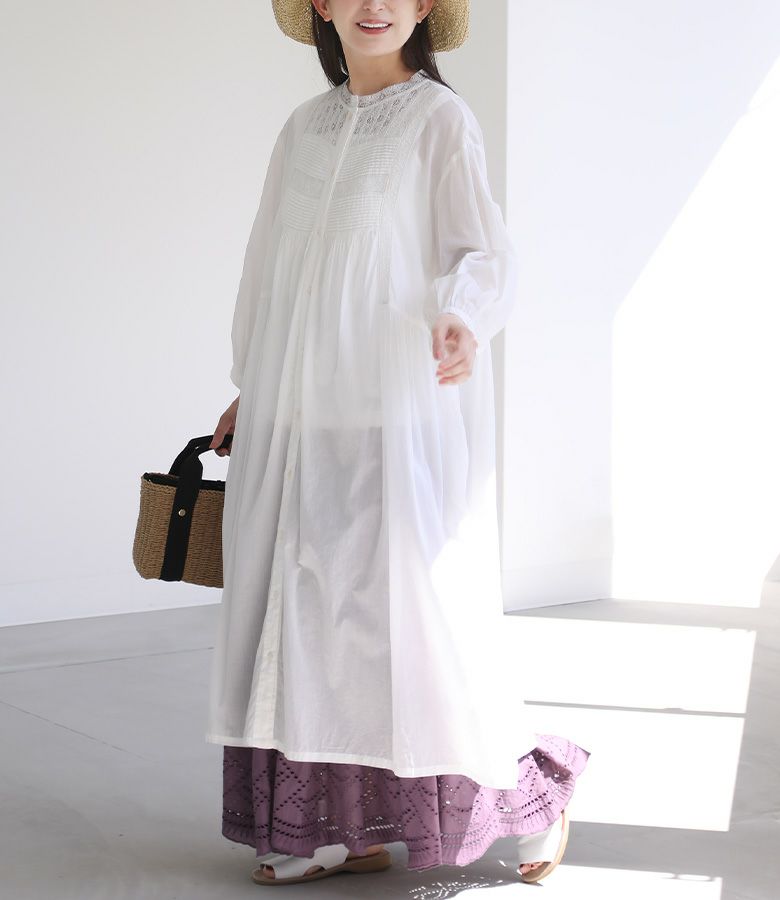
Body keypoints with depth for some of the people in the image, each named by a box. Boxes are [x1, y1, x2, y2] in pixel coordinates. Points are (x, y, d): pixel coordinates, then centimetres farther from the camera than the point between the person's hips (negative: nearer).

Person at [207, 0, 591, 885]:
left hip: (401, 410, -6)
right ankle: (344, 826, 13)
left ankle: (532, 787, 15)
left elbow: (482, 253, -9)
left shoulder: (440, 118, -1)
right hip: (300, 417, 6)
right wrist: (249, 388, 20)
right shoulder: (303, 129, 15)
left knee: (411, 606, -5)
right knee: (312, 612, 4)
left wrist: (461, 319, -31)